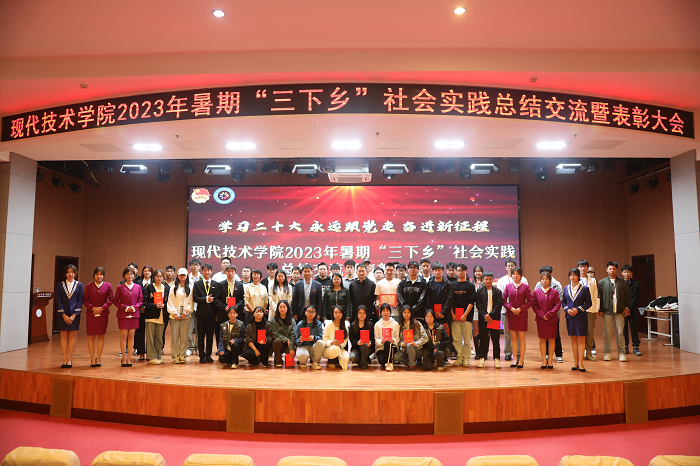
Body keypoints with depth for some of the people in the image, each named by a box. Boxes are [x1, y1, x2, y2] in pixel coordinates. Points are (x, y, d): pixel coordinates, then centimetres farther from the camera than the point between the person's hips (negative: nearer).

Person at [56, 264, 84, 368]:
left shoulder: (79, 285, 3)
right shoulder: (60, 285, 4)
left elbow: (80, 301, -2)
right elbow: (58, 301, -1)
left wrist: (74, 315, -10)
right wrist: (64, 315, -9)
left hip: (74, 314, -1)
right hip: (63, 314, 1)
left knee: (72, 336, 3)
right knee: (64, 337, 4)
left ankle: (70, 360, 8)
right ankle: (65, 360, 9)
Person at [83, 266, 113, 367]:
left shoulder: (107, 286, 3)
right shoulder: (88, 286, 5)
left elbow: (111, 299, 0)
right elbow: (85, 300, 3)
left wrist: (103, 308, -11)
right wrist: (92, 308, -12)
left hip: (103, 314, 0)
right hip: (91, 314, 0)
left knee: (101, 336, 3)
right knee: (91, 336, 1)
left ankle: (98, 358, 11)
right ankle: (92, 359, 9)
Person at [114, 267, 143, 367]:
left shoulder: (138, 287, 6)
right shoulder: (120, 287, 2)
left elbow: (141, 300, 8)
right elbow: (116, 301, 3)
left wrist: (135, 307, -9)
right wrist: (125, 307, -11)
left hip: (134, 314, 2)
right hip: (123, 314, -2)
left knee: (131, 336, 4)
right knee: (123, 336, -2)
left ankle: (129, 358, 10)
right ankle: (124, 358, 7)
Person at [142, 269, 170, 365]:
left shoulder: (167, 288, 11)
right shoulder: (149, 287, 2)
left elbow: (169, 302, 11)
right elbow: (145, 302, -4)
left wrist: (164, 305, -8)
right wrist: (155, 305, -16)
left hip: (161, 316, 3)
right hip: (151, 315, -2)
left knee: (159, 337, 5)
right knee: (150, 337, -2)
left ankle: (158, 356, 15)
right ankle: (152, 357, 5)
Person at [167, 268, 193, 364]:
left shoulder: (190, 288, 9)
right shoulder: (173, 288, 8)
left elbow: (191, 302, 6)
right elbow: (170, 301, 3)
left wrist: (186, 312, -6)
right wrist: (174, 313, -6)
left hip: (186, 315, 1)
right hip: (175, 315, -1)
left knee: (184, 336, 1)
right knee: (174, 336, -3)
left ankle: (182, 355, 9)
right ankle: (175, 355, 4)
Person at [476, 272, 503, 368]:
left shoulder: (498, 291, 6)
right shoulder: (480, 291, 7)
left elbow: (499, 305, -3)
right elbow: (478, 305, 1)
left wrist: (491, 315, -13)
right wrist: (485, 315, -12)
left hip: (495, 318, 0)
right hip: (483, 319, 0)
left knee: (495, 339, 2)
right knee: (483, 339, 2)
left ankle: (497, 359, 9)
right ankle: (481, 358, 10)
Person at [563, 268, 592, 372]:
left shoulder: (584, 289, -4)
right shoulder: (566, 288, 7)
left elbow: (588, 303, -4)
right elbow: (563, 302, 13)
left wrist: (578, 309, -15)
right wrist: (567, 309, -6)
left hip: (581, 317, -3)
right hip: (570, 317, 3)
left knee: (581, 339, -1)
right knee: (573, 339, 8)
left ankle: (580, 363, 4)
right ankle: (576, 363, 16)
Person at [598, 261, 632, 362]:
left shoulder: (623, 282, 8)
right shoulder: (602, 282, 6)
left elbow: (628, 296, 11)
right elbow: (599, 297, 4)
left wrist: (626, 308, 2)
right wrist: (600, 310, -2)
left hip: (620, 311, 1)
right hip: (607, 311, 0)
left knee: (620, 333, 1)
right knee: (607, 333, 3)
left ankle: (621, 353, 9)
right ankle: (607, 353, 12)